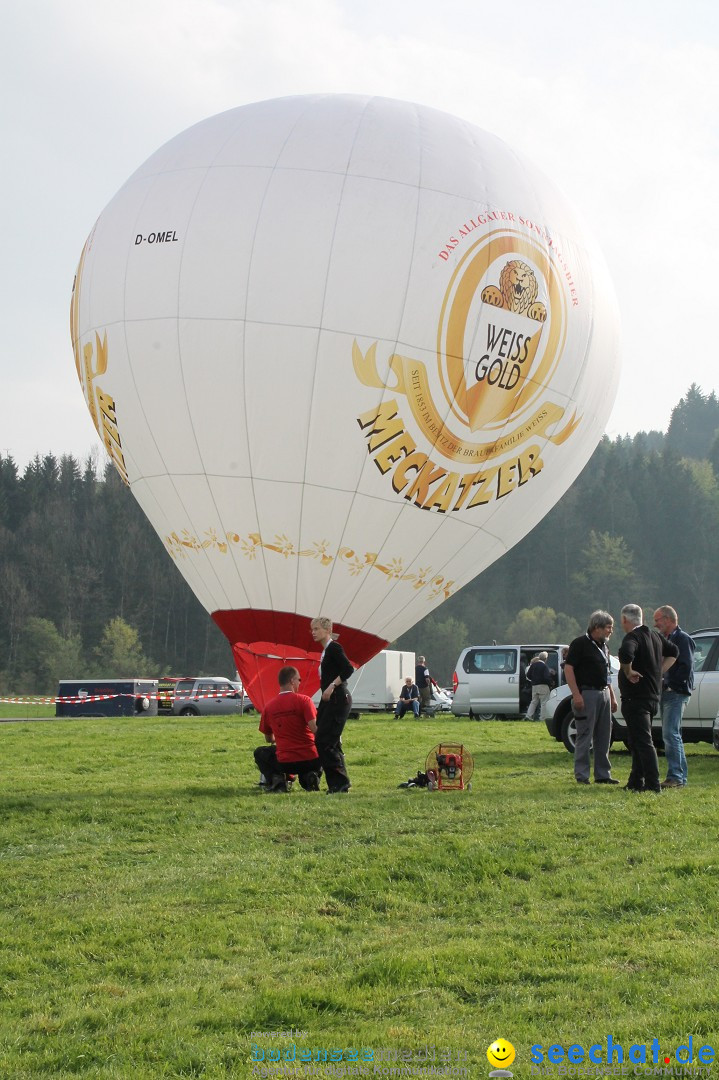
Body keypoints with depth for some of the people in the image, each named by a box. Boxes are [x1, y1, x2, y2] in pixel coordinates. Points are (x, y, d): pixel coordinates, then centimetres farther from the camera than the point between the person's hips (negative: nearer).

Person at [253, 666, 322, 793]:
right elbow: (315, 729, -18)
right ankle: (311, 776, 4)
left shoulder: (268, 707, 2)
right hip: (311, 761, -1)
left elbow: (269, 739, 15)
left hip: (285, 764, 1)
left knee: (260, 753, 29)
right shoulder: (303, 700, -10)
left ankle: (276, 779, 2)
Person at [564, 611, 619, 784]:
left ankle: (603, 774, 15)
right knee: (585, 737, -5)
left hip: (604, 693, 8)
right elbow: (568, 669, -14)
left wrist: (612, 697, 20)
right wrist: (576, 694, -21)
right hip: (587, 693, -8)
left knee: (604, 737, 9)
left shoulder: (604, 646, 17)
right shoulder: (580, 644, -9)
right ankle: (581, 775, -1)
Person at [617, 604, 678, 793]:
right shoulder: (655, 636, 11)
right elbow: (673, 652, 25)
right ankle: (636, 781, 23)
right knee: (638, 741, 18)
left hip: (636, 698, -9)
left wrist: (628, 672, -21)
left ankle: (653, 785, -10)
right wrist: (659, 671, 18)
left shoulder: (633, 637, -16)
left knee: (643, 742, -8)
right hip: (652, 697, 9)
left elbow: (626, 653, -38)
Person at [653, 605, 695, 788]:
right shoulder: (666, 640, 20)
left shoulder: (682, 639, -9)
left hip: (676, 693, -10)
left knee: (671, 735, -14)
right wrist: (661, 683, 9)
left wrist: (668, 684, -19)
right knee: (672, 736, 11)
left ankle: (676, 777, -15)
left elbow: (686, 667, -18)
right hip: (666, 693, 10)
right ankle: (680, 776, 15)